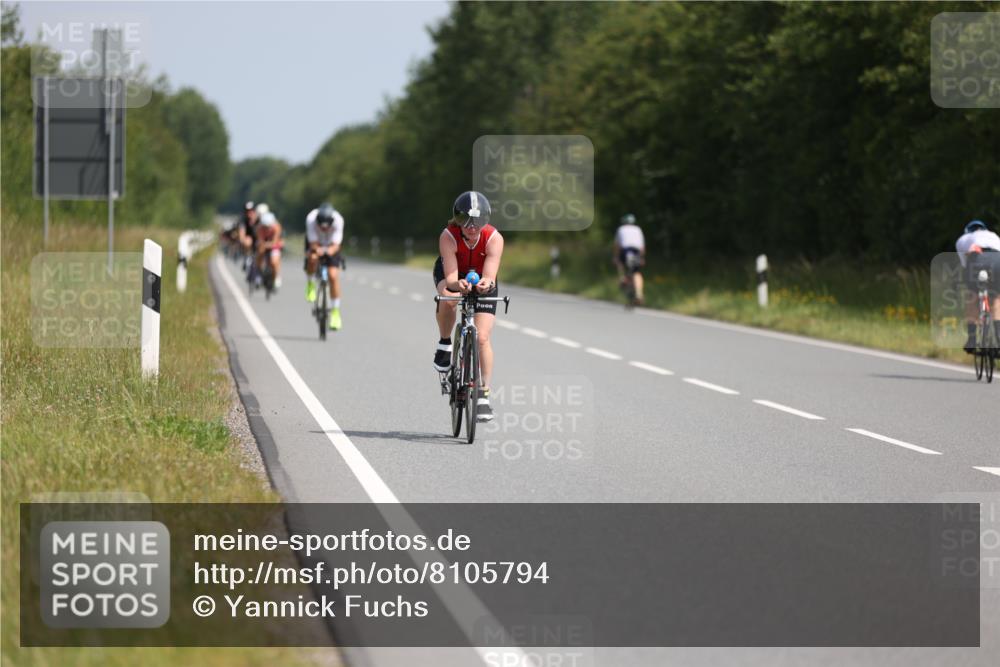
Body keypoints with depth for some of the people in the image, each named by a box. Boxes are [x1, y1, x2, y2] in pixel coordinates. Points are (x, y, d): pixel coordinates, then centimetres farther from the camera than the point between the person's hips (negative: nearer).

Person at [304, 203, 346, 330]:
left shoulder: (338, 220, -35)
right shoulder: (311, 219, -35)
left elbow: (335, 245, -33)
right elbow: (313, 244, -31)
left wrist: (328, 251, -54)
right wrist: (317, 250, -54)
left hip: (331, 245, 0)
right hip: (315, 242, 0)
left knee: (333, 276, -15)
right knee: (312, 258, -35)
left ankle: (335, 311, -1)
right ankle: (310, 284, -4)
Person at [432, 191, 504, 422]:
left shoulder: (494, 239, -32)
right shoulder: (448, 237, -34)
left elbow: (490, 276, -39)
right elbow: (450, 277, -39)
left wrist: (485, 283, -62)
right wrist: (458, 285, -62)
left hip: (482, 278, 1)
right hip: (453, 275, -1)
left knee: (482, 338, -11)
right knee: (448, 298, -37)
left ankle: (484, 395, -1)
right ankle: (445, 343, -9)